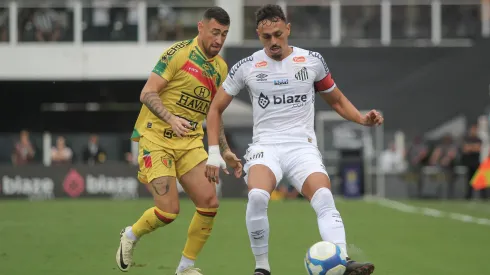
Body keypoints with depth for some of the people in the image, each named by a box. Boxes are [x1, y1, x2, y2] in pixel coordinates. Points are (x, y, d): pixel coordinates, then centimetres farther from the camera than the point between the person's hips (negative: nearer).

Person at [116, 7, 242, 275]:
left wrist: (225, 152, 14)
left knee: (209, 202, -8)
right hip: (156, 138, -6)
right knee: (169, 210, -14)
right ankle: (130, 236, 18)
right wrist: (171, 119, -30)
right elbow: (147, 94, -15)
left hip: (191, 142, 6)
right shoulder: (178, 54, -11)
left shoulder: (221, 68, 11)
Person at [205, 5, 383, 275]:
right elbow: (216, 108, 13)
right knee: (257, 195, -31)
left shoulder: (312, 61, 6)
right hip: (265, 145, -1)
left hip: (303, 146, 1)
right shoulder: (246, 67, 4)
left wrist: (362, 118, 0)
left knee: (324, 198, -28)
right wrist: (214, 153, 4)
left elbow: (336, 100, 19)